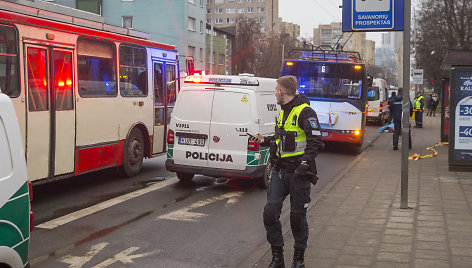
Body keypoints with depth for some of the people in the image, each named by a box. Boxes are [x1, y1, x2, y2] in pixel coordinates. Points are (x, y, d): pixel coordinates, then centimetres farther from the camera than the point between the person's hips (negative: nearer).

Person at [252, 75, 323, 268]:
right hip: (279, 172, 7)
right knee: (270, 213, -1)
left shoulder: (305, 112, -11)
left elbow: (315, 142, -18)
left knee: (297, 216, 3)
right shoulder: (283, 112, 16)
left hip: (298, 173, -7)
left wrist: (304, 164, -27)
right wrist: (265, 141, 30)